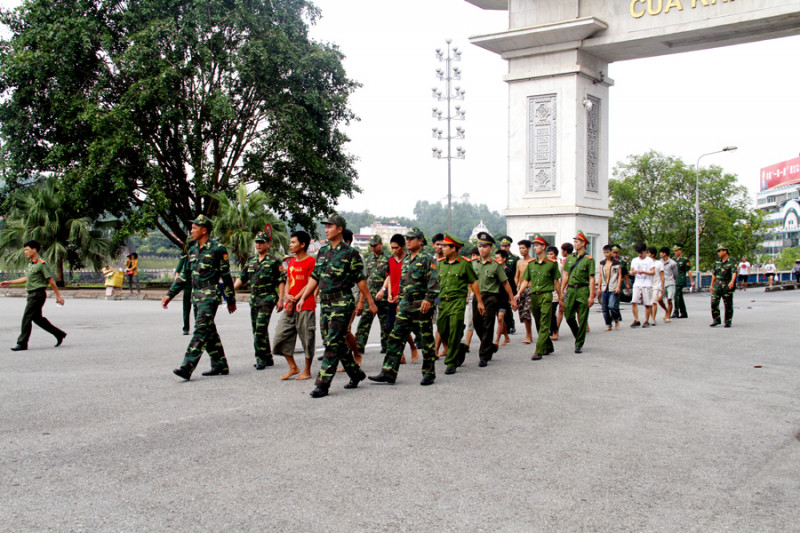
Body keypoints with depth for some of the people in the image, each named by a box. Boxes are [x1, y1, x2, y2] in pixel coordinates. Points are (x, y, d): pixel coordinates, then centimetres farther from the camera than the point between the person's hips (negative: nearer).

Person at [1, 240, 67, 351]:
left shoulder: (41, 264, -13)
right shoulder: (30, 263, 14)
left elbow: (51, 281, -13)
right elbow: (26, 278, 26)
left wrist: (58, 296, -11)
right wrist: (9, 283, 27)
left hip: (38, 294, -9)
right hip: (32, 294, 9)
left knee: (27, 318, -7)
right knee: (37, 318, 14)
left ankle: (22, 343, -1)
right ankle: (59, 334, 22)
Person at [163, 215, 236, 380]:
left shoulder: (217, 249, -7)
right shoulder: (193, 250, 14)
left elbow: (226, 277, -5)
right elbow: (184, 276, 19)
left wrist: (231, 301, -2)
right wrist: (169, 294, 14)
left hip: (210, 297, -8)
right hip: (196, 297, 8)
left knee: (200, 331, -13)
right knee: (209, 332, 11)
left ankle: (187, 367, -19)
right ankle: (220, 365, 19)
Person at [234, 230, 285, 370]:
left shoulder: (274, 262, -3)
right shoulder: (250, 261, 14)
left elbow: (281, 281, -5)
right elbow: (242, 278, 17)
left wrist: (280, 300, -12)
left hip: (268, 298, -7)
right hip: (254, 299, 7)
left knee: (260, 328, -15)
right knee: (257, 330, 9)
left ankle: (261, 358, -8)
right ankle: (268, 358, 19)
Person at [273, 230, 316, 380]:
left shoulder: (311, 261, -7)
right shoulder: (291, 262, 17)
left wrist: (295, 300, -13)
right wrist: (287, 296, -2)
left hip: (306, 307, -7)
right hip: (290, 307, 7)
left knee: (307, 339, 0)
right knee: (281, 335, 3)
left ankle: (307, 371, 12)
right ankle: (293, 367, 15)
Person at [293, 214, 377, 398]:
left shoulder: (350, 253, -6)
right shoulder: (323, 251, 13)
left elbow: (360, 280, -5)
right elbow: (314, 278, 17)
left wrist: (370, 302, -4)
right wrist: (303, 298, 12)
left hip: (342, 303, -7)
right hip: (325, 303, 7)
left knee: (333, 343, -9)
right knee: (338, 343, 12)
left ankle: (323, 384, -8)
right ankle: (356, 374, 28)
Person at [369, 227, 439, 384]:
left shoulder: (427, 259, -6)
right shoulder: (405, 260, 17)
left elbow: (434, 282, -14)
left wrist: (428, 299, -24)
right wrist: (400, 301, 23)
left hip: (422, 306, -7)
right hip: (406, 305, 7)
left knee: (426, 339, 2)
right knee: (396, 337, 2)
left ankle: (429, 374, 13)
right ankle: (388, 373, 4)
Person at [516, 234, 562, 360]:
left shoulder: (552, 263, 0)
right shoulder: (530, 264, 10)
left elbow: (556, 282, 4)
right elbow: (526, 281, 12)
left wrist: (560, 298, 6)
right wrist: (519, 293, -2)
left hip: (546, 296, -5)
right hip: (533, 296, 5)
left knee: (544, 325, -8)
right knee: (539, 325, 12)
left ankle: (538, 351, -12)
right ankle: (548, 347, 28)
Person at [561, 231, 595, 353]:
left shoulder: (589, 259, -3)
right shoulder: (570, 258, 12)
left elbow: (591, 279, -6)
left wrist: (591, 296, -12)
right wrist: (561, 291, 10)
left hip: (583, 290, -5)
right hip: (570, 290, 5)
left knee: (582, 319, 0)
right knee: (569, 316, 3)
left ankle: (579, 344, 8)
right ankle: (578, 337, 27)